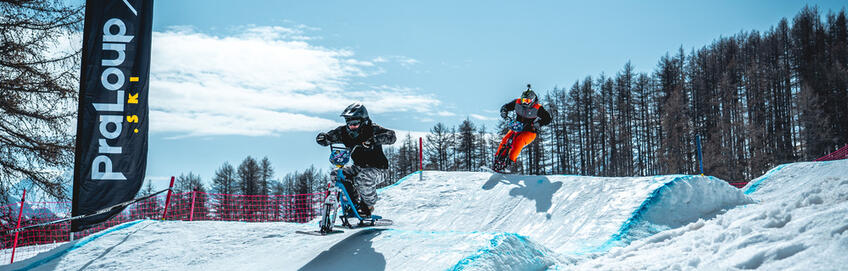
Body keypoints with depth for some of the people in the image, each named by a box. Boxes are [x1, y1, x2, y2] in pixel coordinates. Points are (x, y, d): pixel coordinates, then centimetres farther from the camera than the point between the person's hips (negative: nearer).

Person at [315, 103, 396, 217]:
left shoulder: (372, 129, -19)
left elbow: (391, 136, -33)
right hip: (359, 168, 6)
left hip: (379, 170, -6)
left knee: (363, 178, -35)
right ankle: (354, 204, 2)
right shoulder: (344, 132, -4)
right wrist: (322, 137, -26)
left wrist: (374, 139, -50)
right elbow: (330, 136, 0)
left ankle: (368, 206, -7)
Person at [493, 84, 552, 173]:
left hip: (529, 132, -4)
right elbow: (506, 106, 8)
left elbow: (548, 118, -12)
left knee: (519, 140, -34)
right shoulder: (517, 103, -2)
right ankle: (497, 159, -17)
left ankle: (510, 163, -39)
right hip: (517, 128, 4)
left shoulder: (538, 108, -12)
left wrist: (539, 123, -31)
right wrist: (504, 111, -16)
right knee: (505, 140, -22)